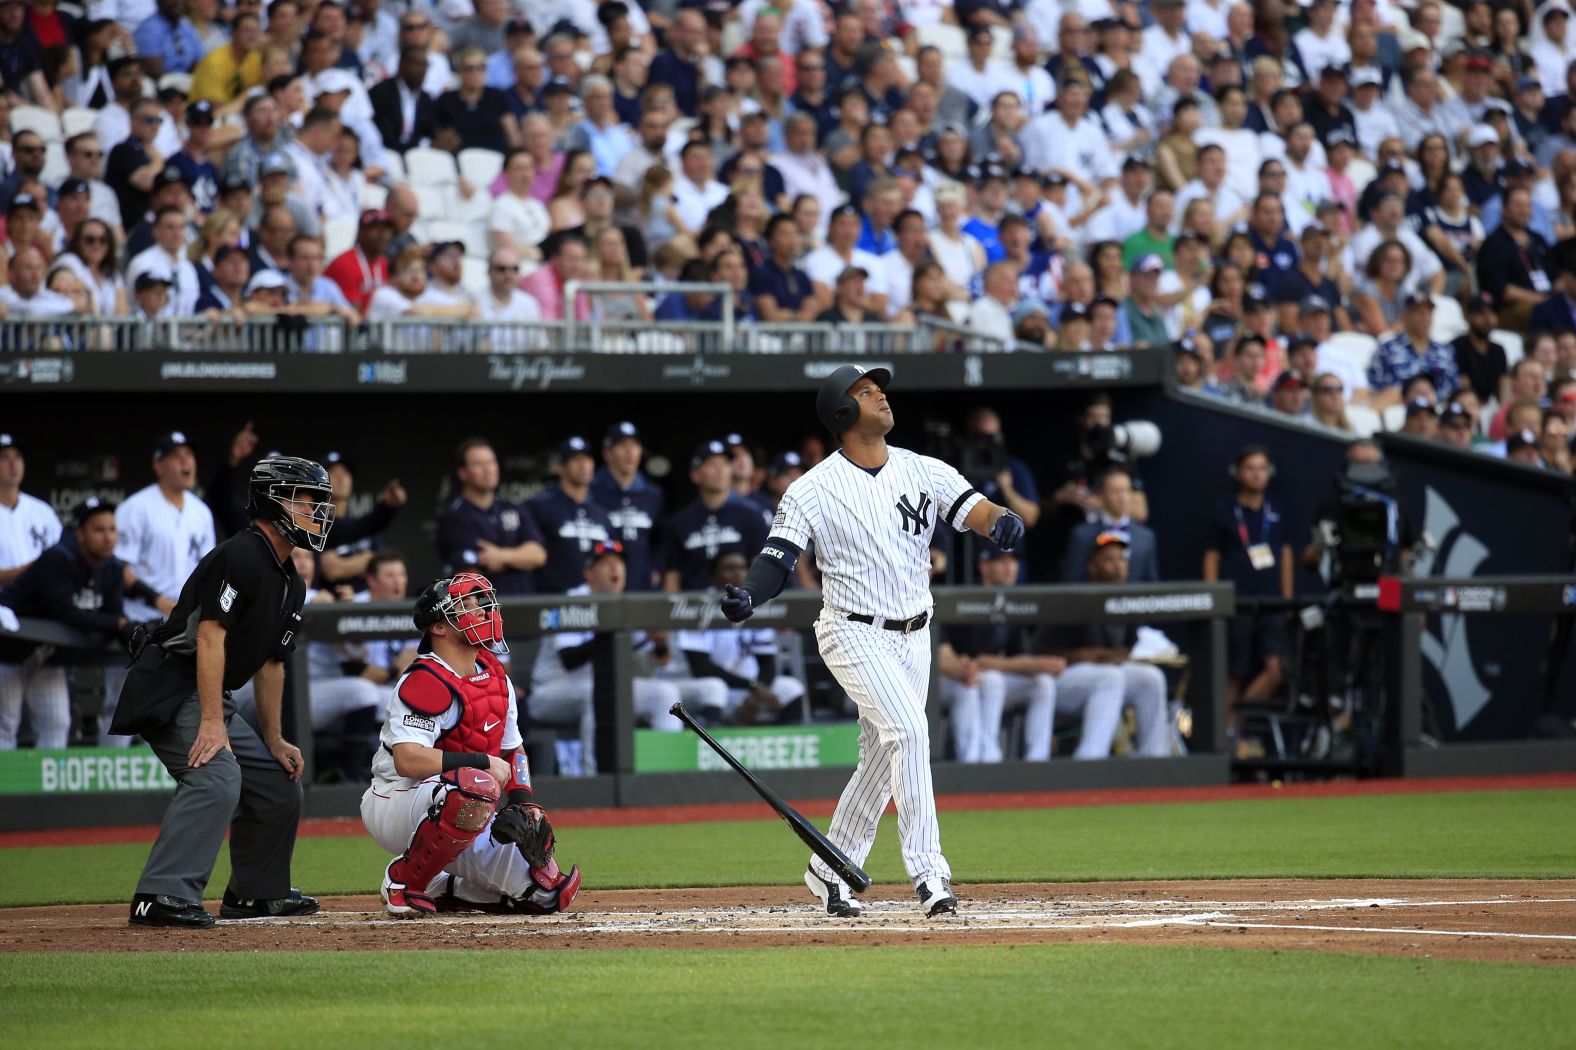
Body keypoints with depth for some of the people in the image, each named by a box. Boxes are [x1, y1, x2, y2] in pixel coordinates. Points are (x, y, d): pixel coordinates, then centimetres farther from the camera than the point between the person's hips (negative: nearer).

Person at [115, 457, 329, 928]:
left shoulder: (292, 585, 14)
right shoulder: (239, 557, -17)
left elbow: (270, 663, 21)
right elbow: (211, 637, -24)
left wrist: (274, 741, 18)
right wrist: (211, 722, -29)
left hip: (211, 699, 11)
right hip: (169, 690, -11)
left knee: (279, 785, 15)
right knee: (217, 778, -30)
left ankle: (256, 893, 29)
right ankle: (164, 896, -37)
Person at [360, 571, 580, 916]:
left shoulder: (495, 676, 9)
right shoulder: (426, 683, -19)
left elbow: (512, 750, 18)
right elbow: (407, 759, -31)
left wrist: (522, 800, -1)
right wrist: (484, 763, -26)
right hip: (397, 807, -8)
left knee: (549, 891, 0)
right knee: (476, 787, -41)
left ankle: (442, 889, 14)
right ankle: (404, 880, -20)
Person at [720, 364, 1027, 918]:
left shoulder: (923, 471, 5)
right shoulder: (814, 489, -7)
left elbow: (970, 507, -9)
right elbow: (778, 555, -12)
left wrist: (1000, 520, -33)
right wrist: (747, 596, -33)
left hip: (913, 637, 6)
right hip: (854, 633, -6)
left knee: (882, 759, 10)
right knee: (908, 728, -23)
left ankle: (829, 870, 26)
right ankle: (927, 869, -24)